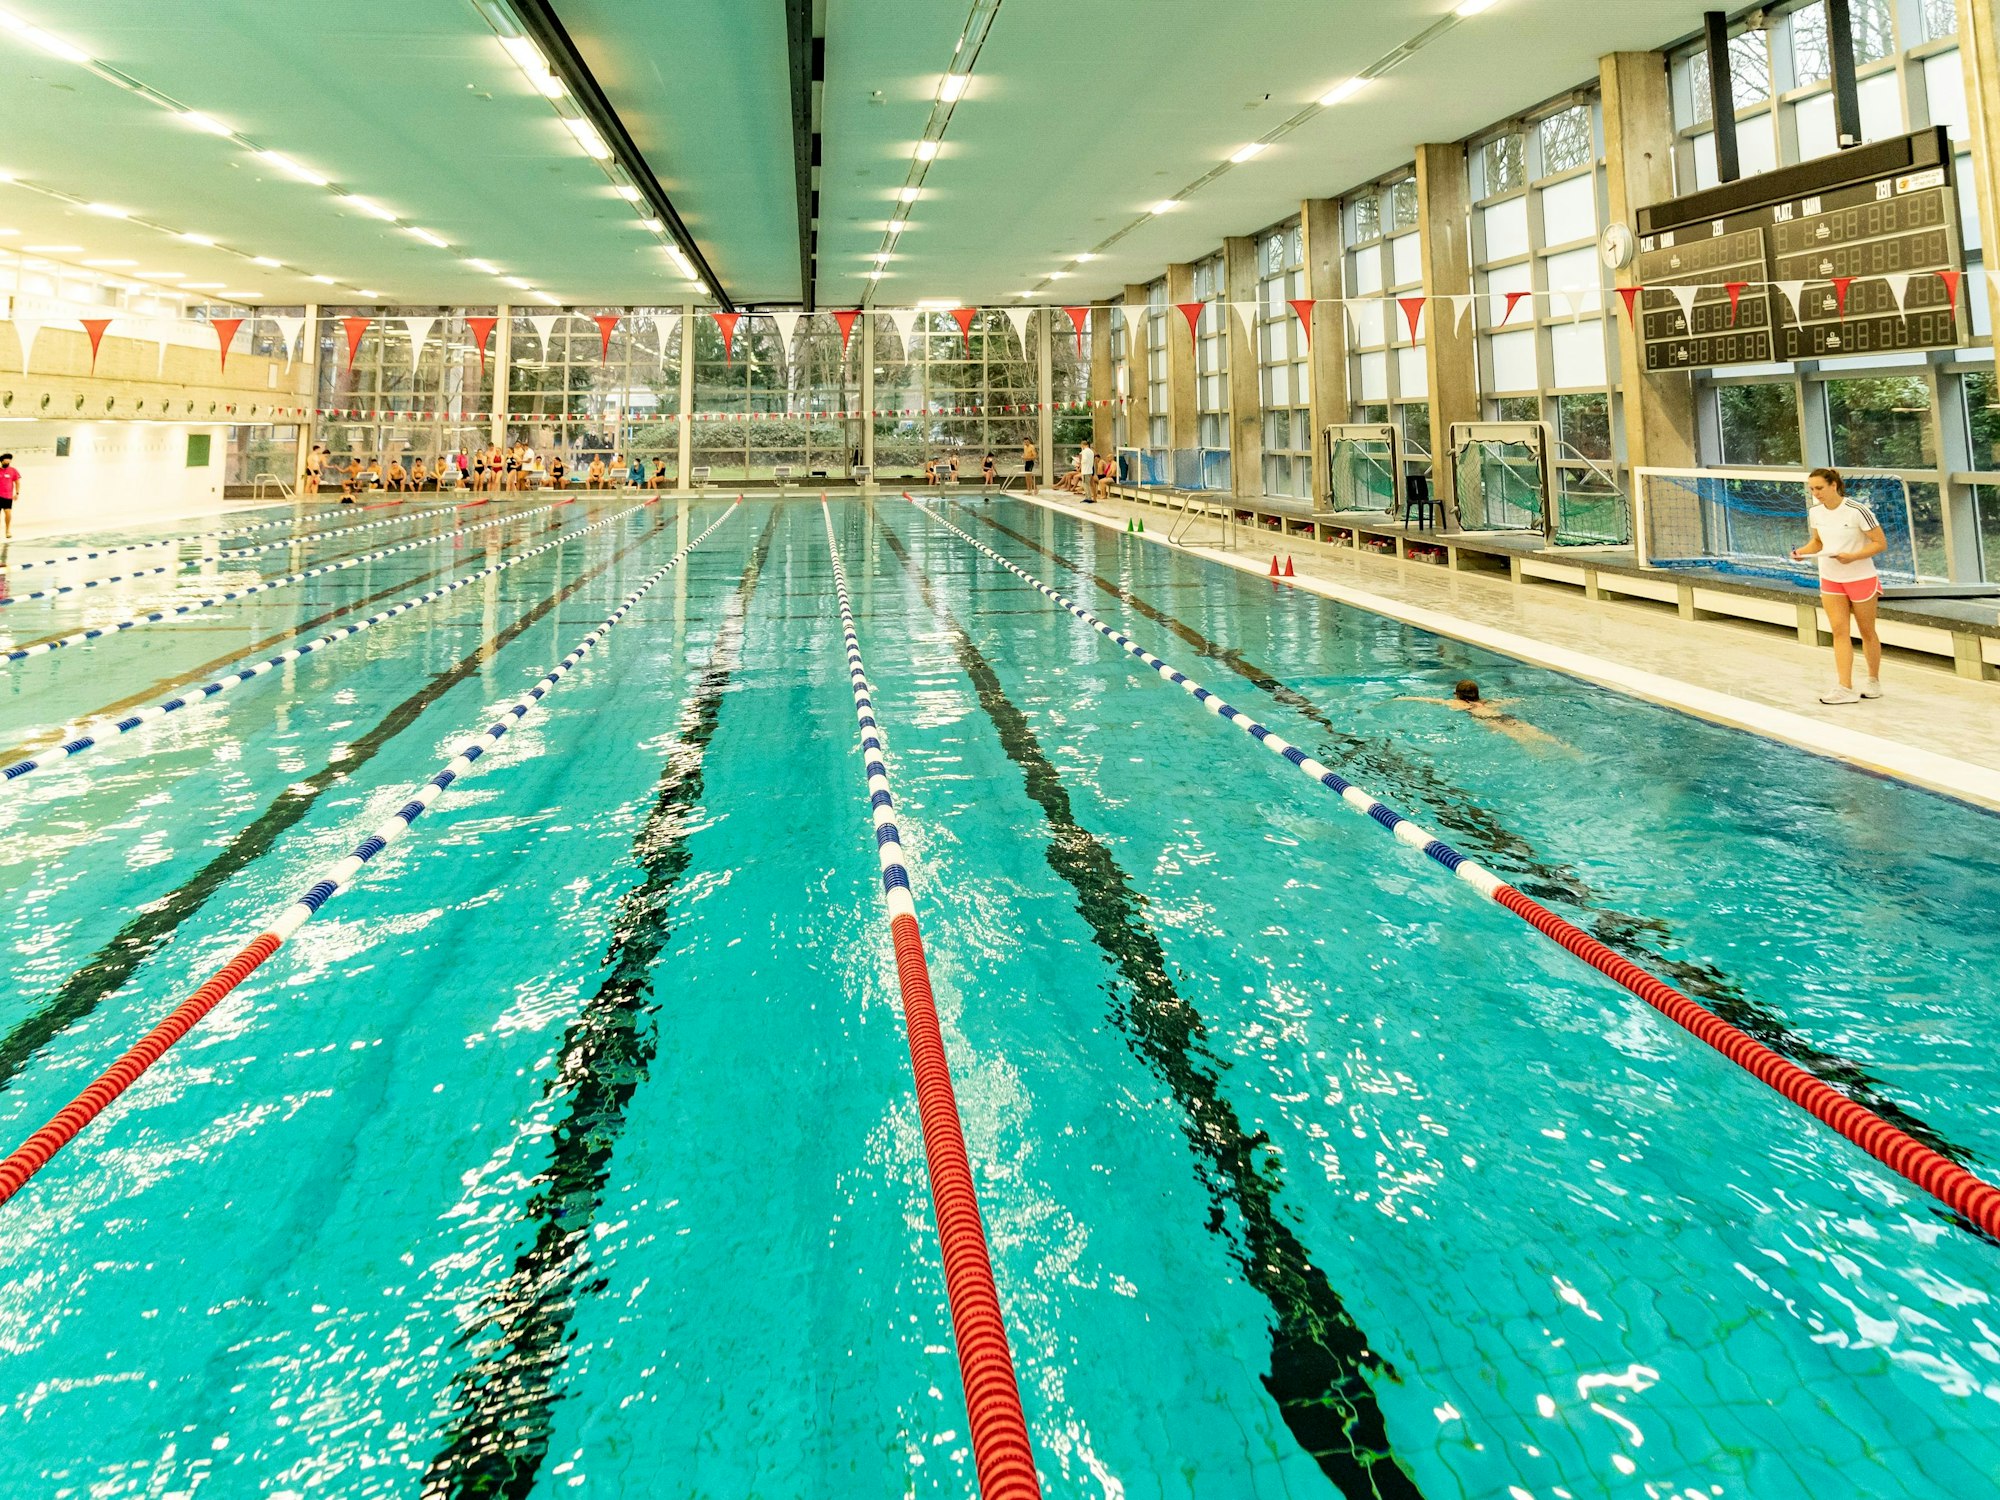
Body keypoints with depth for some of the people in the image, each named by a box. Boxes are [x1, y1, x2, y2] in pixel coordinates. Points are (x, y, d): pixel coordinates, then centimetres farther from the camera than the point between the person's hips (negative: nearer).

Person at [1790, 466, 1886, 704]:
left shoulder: (1857, 512, -19)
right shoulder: (1814, 512, -2)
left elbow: (1881, 543, -15)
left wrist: (1852, 556, -29)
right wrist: (1803, 551, -9)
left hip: (1861, 579, -5)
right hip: (1830, 579, 5)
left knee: (1867, 632, 10)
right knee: (1840, 631, -2)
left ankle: (1873, 681, 26)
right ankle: (1845, 687, -6)